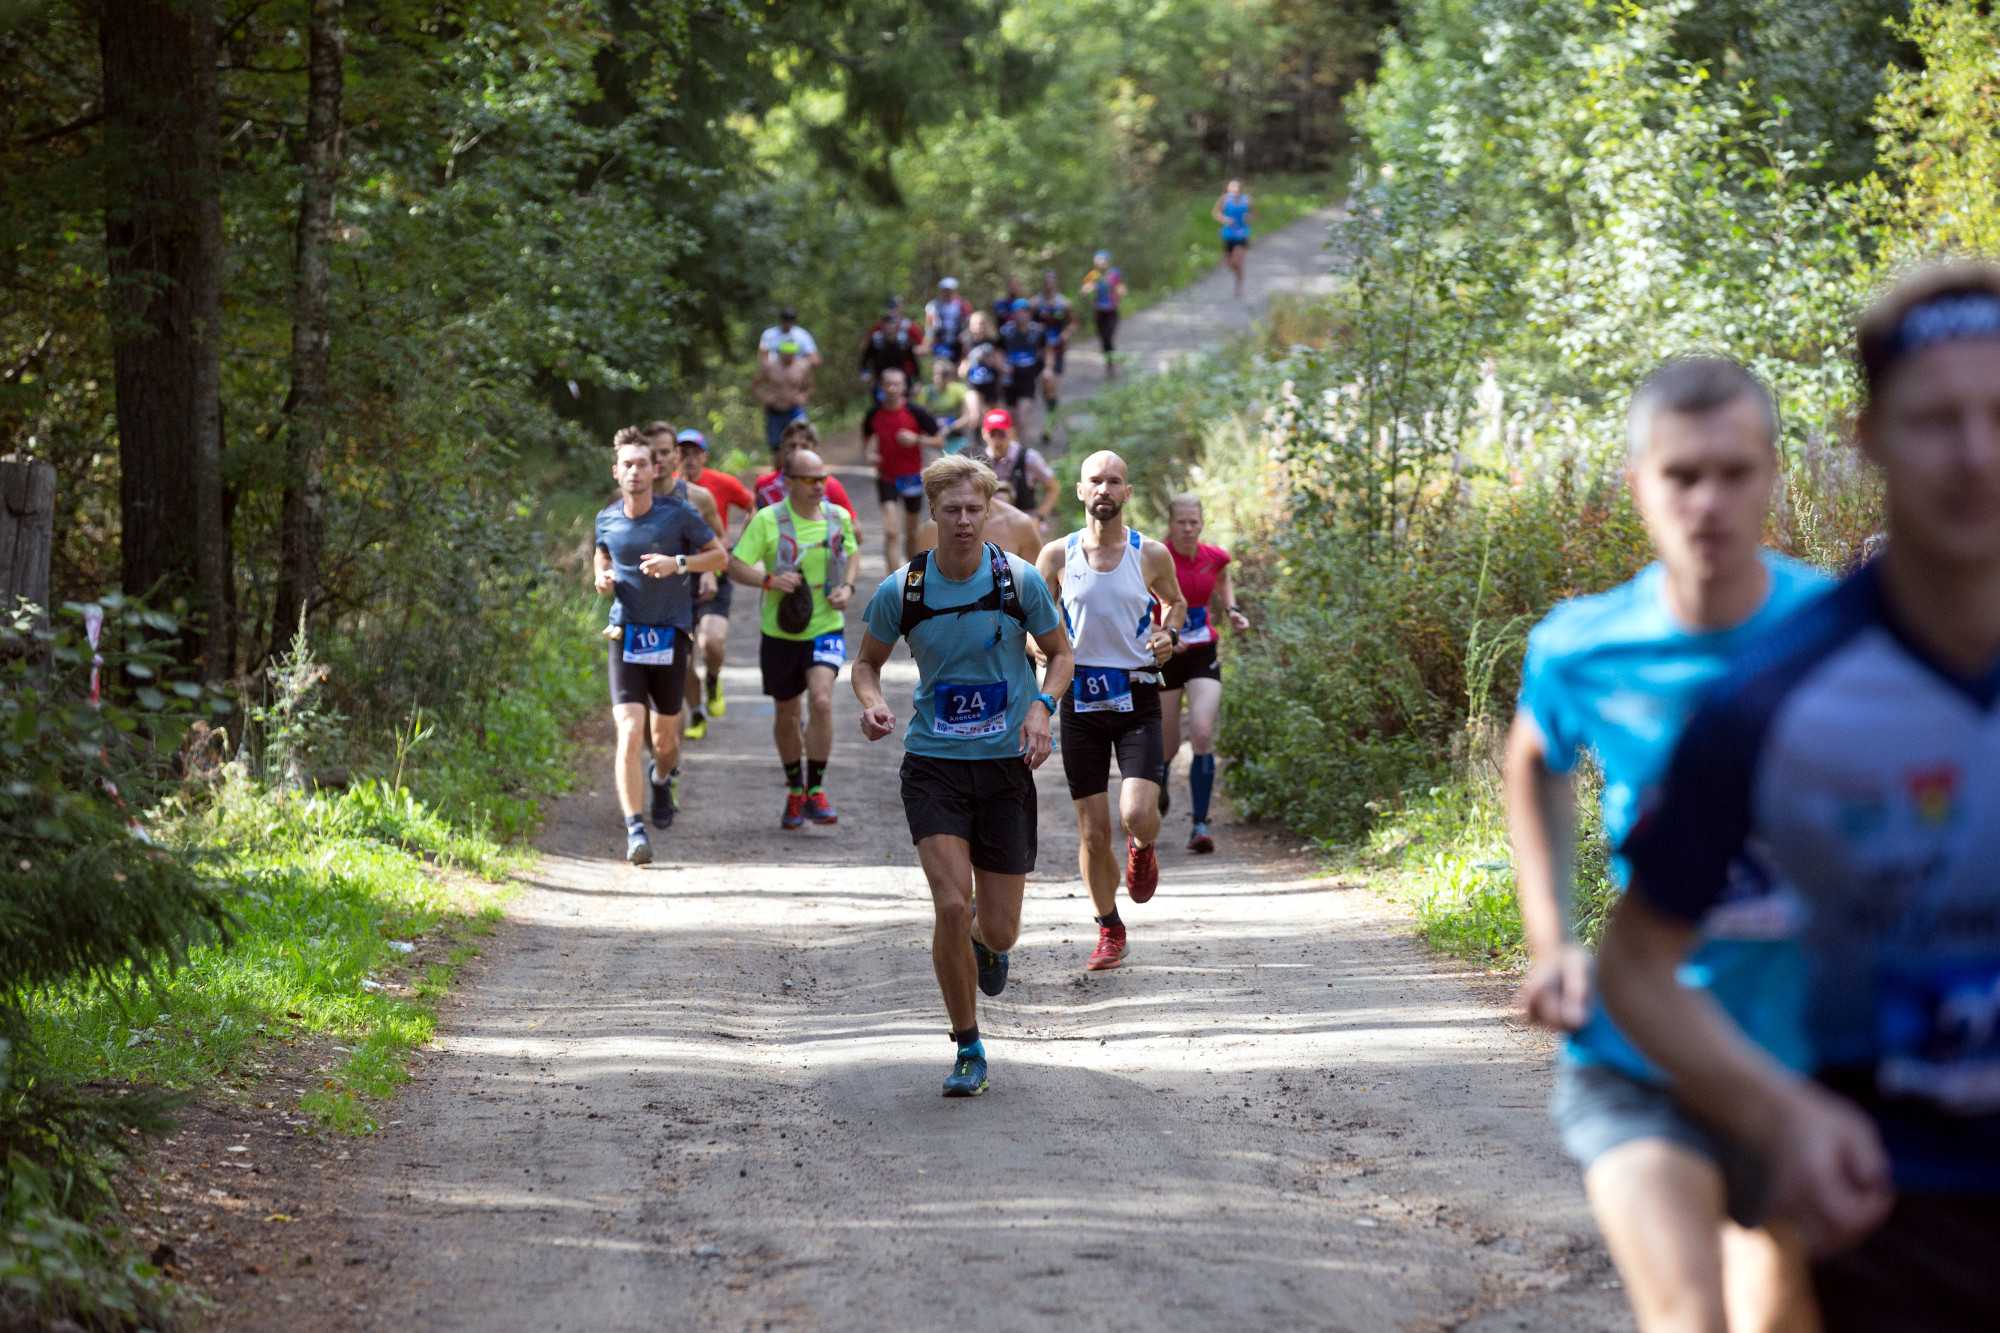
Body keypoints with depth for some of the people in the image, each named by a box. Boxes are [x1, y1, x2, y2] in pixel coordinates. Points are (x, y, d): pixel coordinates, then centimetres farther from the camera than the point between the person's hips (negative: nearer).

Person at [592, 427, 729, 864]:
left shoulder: (679, 515, -5)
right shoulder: (607, 521, 3)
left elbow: (720, 556, 2)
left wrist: (678, 563, -15)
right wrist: (602, 579, 0)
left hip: (671, 635, 0)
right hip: (626, 636, 0)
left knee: (664, 738, 12)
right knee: (629, 734, -15)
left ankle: (661, 780, 49)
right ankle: (635, 830, -16)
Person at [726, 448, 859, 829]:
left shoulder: (838, 517, 0)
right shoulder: (767, 520, -10)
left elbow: (853, 554, 18)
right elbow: (735, 566, -9)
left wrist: (848, 588, -1)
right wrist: (769, 580, -27)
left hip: (826, 628, 0)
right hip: (781, 633, 0)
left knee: (821, 701, -21)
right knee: (787, 716, 11)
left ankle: (816, 790, -10)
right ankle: (794, 791, 33)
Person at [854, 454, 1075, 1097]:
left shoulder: (1019, 579, -6)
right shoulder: (900, 590, -5)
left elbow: (1060, 654, 8)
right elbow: (867, 661, 11)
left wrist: (1041, 706, -11)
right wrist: (872, 702, -10)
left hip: (1006, 763, 1)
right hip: (933, 762, 0)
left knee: (998, 930, 1)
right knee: (951, 906, -17)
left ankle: (987, 942, 42)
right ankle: (967, 1049, 1)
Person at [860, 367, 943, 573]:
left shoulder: (916, 413, -10)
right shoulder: (874, 414, -3)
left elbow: (939, 440, -5)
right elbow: (866, 438, 16)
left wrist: (916, 439, -22)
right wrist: (868, 454, -5)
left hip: (912, 477, 0)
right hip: (886, 478, 0)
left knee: (912, 531, 15)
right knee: (890, 533, -14)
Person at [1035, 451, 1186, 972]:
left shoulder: (1151, 555, -1)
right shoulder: (1057, 556, -1)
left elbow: (1175, 602, 18)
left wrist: (1170, 633, -2)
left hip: (1137, 699, -1)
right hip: (1081, 699, 1)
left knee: (1137, 814, -19)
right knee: (1093, 831, 4)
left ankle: (1142, 850, 20)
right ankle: (1110, 931, 24)